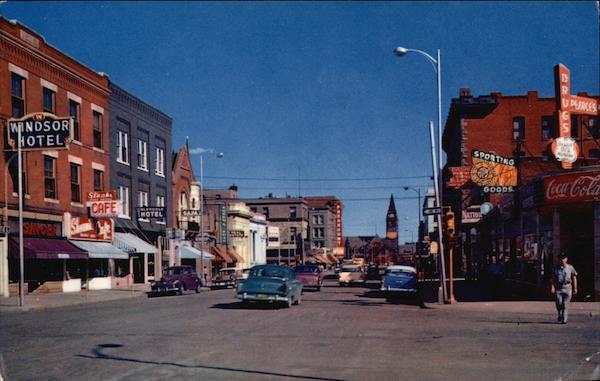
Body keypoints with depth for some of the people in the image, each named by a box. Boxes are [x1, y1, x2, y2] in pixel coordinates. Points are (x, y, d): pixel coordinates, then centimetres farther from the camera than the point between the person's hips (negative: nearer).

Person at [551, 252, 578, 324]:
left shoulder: (570, 267, 6)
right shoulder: (556, 268, 9)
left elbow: (574, 278, 8)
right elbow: (554, 278, 7)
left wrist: (575, 288, 4)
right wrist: (553, 287, -4)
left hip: (567, 287, -1)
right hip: (558, 287, 1)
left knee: (565, 304, -6)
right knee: (559, 303, -3)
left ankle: (564, 320, -3)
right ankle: (560, 316, 22)